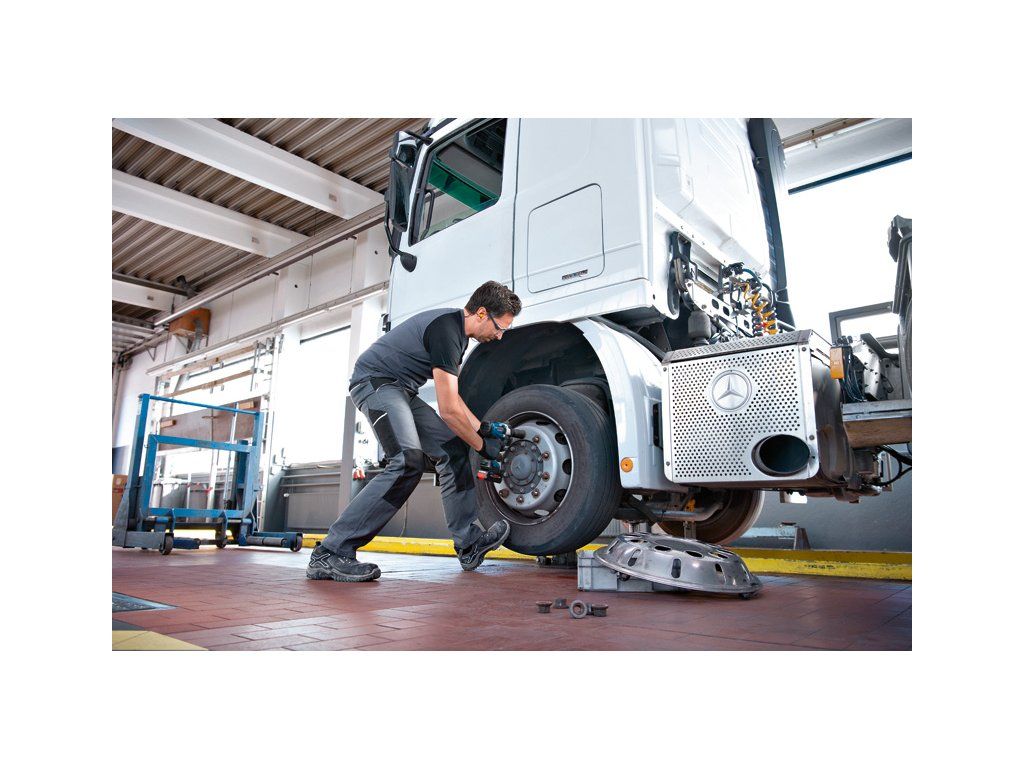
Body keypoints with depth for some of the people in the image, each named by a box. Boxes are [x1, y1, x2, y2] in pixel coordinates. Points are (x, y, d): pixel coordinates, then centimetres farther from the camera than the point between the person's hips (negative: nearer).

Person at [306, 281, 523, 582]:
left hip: (401, 389, 11)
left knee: (453, 449, 4)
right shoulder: (446, 330, -23)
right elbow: (448, 409, -24)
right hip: (375, 381, -10)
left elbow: (451, 397, 19)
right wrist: (482, 446, -10)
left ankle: (469, 543, 9)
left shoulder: (458, 331, 10)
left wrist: (484, 427, 11)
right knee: (409, 461, -26)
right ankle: (330, 554, -22)